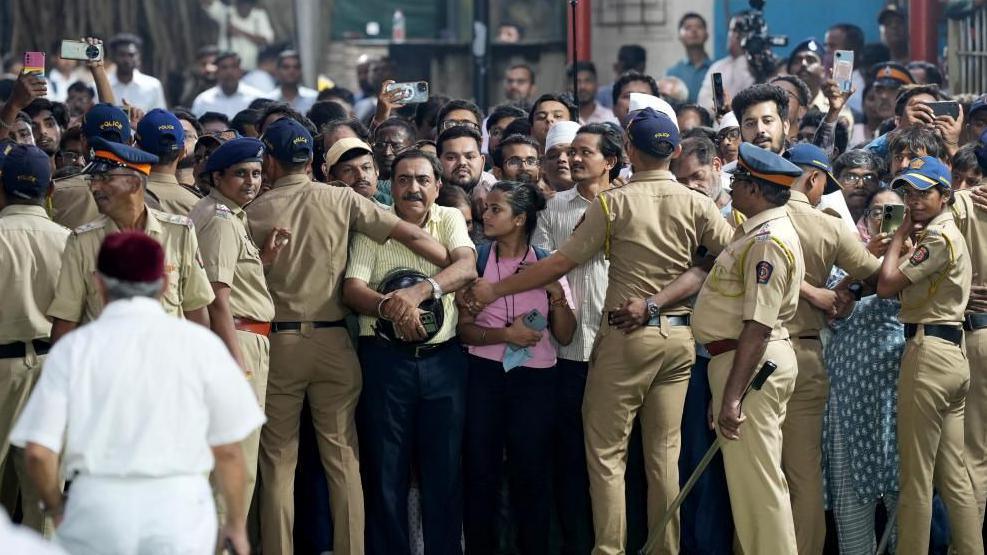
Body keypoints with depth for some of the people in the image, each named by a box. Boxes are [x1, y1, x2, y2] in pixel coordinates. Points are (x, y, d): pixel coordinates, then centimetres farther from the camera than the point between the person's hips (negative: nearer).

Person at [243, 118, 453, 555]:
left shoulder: (254, 212, -1)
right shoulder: (342, 200, 1)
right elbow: (408, 233, -5)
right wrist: (460, 271, 0)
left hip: (276, 342, -1)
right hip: (332, 341, 1)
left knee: (277, 462, 4)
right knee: (343, 457, 5)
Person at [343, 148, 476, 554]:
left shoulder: (450, 220, 7)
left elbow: (466, 267, -11)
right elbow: (352, 289, -7)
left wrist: (421, 289, -28)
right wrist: (389, 307, -27)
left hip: (442, 359, 1)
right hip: (385, 357, -1)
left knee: (445, 469, 5)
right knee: (385, 471, 3)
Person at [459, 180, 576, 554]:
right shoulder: (477, 262, 3)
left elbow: (565, 336, 2)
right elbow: (463, 328, -2)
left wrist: (557, 293, -13)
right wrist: (506, 334, -17)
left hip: (534, 377, 0)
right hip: (484, 374, 0)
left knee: (532, 470, 2)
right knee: (480, 469, 2)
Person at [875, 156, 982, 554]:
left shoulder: (938, 237, -11)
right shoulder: (951, 233, 20)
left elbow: (886, 285, -15)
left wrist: (902, 231, -5)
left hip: (928, 353, -10)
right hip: (953, 352, 10)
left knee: (916, 476, -6)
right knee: (953, 475, 10)